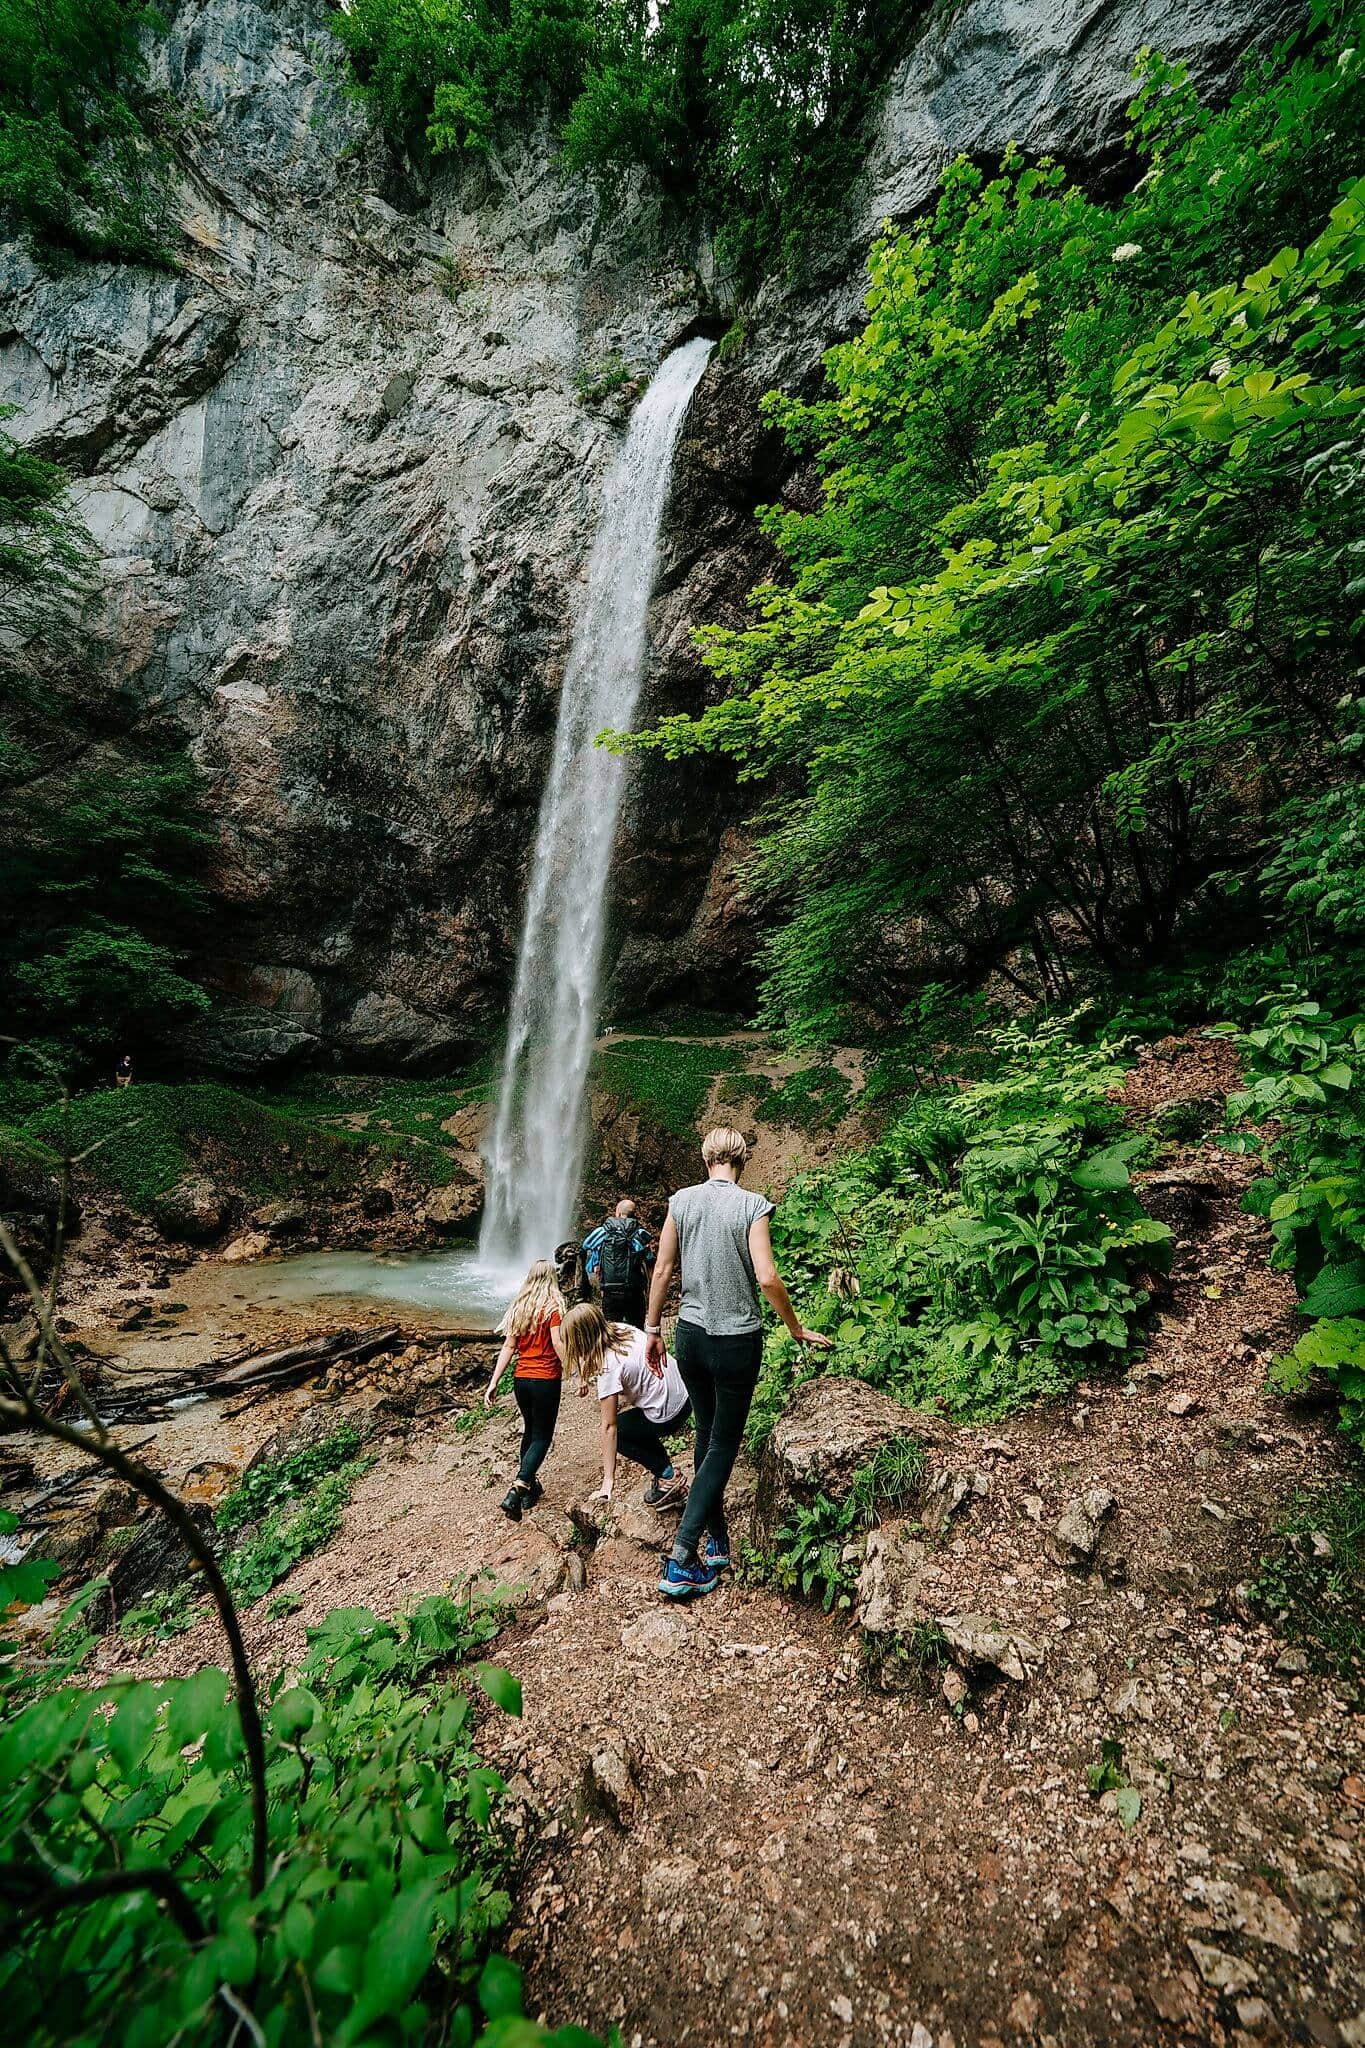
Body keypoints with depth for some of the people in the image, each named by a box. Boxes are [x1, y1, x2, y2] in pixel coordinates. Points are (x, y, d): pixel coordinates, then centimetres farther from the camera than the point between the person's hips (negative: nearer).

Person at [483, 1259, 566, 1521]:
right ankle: (515, 1491, -12)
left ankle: (530, 1486, 32)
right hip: (546, 1380, -5)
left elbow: (509, 1346, 3)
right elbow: (558, 1343, -18)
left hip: (520, 1379, 6)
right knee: (542, 1437, 4)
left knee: (530, 1430, 24)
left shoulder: (519, 1306, 5)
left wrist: (493, 1382, 5)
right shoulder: (553, 1306, -10)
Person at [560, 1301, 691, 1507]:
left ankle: (667, 1477, 8)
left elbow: (609, 1427, -18)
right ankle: (663, 1467, 23)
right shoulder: (623, 1328, -1)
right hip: (685, 1397, 8)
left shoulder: (609, 1367, -20)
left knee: (616, 1431, 13)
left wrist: (608, 1479, -13)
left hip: (666, 1416, -8)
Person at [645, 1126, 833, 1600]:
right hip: (737, 1340, -4)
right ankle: (680, 1562, 7)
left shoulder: (682, 1200, -3)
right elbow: (767, 1278, -19)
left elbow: (662, 1270, 0)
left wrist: (652, 1330, 10)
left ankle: (716, 1541, 34)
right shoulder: (753, 1205, -13)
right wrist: (796, 1329, -4)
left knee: (707, 1433, 21)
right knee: (724, 1444, 9)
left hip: (690, 1334, 4)